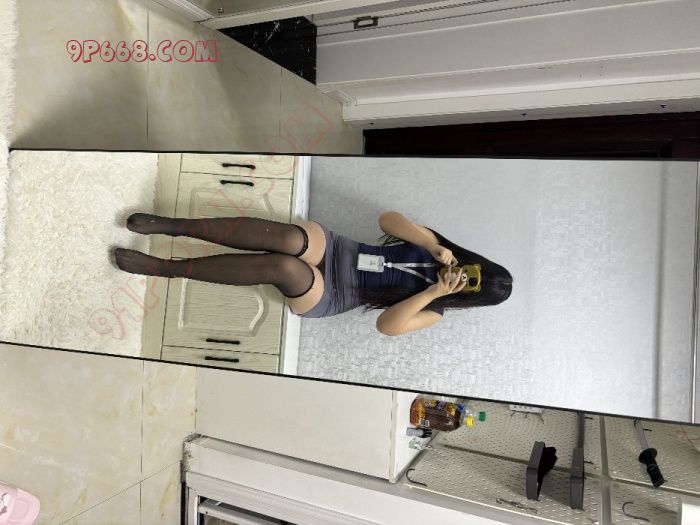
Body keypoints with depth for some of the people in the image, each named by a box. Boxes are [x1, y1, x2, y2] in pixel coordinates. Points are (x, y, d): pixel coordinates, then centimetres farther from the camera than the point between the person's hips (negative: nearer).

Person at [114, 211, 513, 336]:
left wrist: (433, 291, -19)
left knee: (283, 267, -34)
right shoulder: (437, 249, 8)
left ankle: (164, 267, -22)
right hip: (332, 250, 3)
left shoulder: (433, 311, -1)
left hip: (326, 296, -3)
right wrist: (436, 247, -12)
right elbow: (388, 219, -3)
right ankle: (171, 224, -20)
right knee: (289, 239, -31)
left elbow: (386, 325, -18)